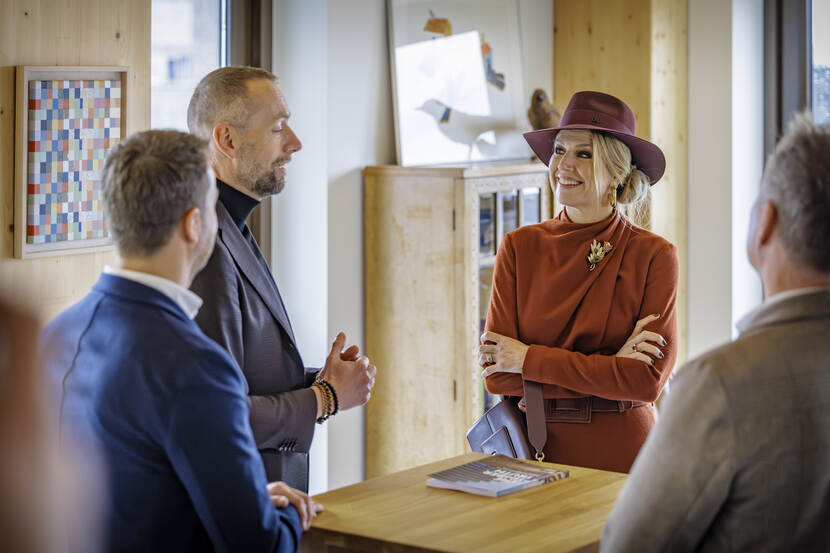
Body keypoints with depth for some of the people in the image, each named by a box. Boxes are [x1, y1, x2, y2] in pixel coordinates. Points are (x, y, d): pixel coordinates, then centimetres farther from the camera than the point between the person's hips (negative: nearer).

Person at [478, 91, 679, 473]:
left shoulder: (654, 256, -4)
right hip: (534, 452, 2)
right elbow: (497, 376, -5)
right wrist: (607, 367, -13)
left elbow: (649, 379, -13)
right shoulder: (519, 247, 1)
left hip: (620, 454, -2)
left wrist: (531, 359, -12)